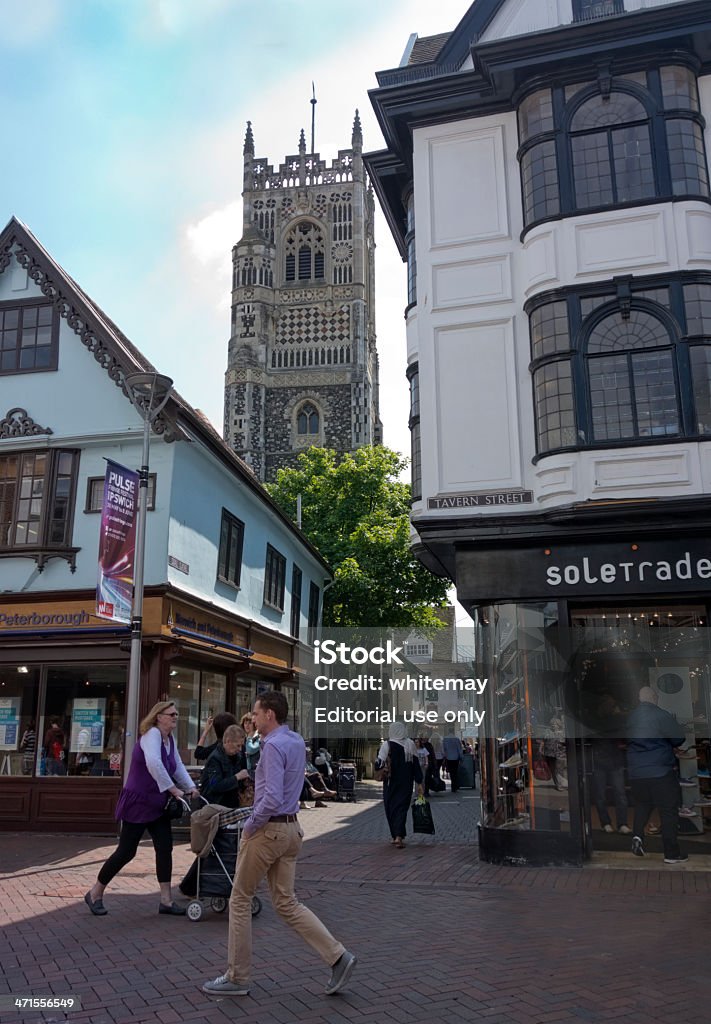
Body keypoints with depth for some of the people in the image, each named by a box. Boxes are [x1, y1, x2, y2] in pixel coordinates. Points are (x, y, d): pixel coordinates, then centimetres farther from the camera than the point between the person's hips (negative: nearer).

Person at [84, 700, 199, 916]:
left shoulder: (169, 738, 7)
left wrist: (191, 787, 1)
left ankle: (166, 901, 10)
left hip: (157, 804, 8)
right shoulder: (152, 734, -21)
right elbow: (153, 763, -37)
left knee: (165, 849, 3)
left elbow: (178, 766, 13)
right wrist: (173, 789, -33)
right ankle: (95, 894, 20)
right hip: (138, 803, -8)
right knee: (126, 851, 1)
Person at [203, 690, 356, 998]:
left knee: (240, 900, 8)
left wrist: (249, 826, -14)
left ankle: (236, 978, 18)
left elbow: (272, 799, -26)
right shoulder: (297, 741, 10)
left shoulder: (273, 746, -19)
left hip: (267, 830, -9)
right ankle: (337, 957, 3)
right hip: (291, 828, 9)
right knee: (286, 903, 12)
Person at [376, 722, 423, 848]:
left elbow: (379, 764, -10)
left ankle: (395, 836, 20)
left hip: (390, 783, -1)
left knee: (390, 808, 13)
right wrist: (419, 783, 3)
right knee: (402, 807, 2)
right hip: (406, 783, 1)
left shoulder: (386, 745, -9)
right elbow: (416, 764, -2)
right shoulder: (410, 744, -3)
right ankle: (399, 836, -14)